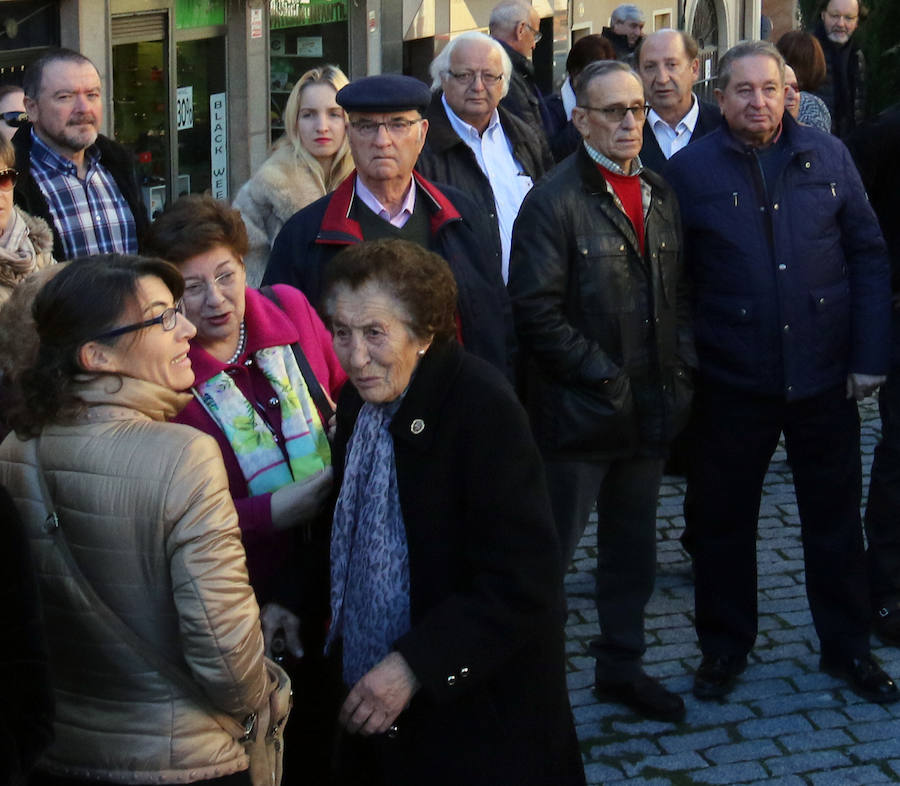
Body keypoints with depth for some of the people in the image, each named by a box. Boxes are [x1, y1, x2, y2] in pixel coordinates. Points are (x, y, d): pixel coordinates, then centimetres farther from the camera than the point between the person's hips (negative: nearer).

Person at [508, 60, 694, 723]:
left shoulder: (660, 195, 11)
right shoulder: (554, 202, -11)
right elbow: (537, 313, -16)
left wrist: (680, 368, 3)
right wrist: (605, 377, -16)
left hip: (651, 411, 7)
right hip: (579, 413, -7)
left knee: (634, 547, 17)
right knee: (552, 551, 2)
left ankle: (622, 665, 32)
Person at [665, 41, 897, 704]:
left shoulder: (828, 156, 2)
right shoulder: (691, 170, -3)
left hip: (824, 376, 1)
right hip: (733, 381, -1)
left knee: (835, 519, 12)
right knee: (725, 521, 11)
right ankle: (725, 646, 29)